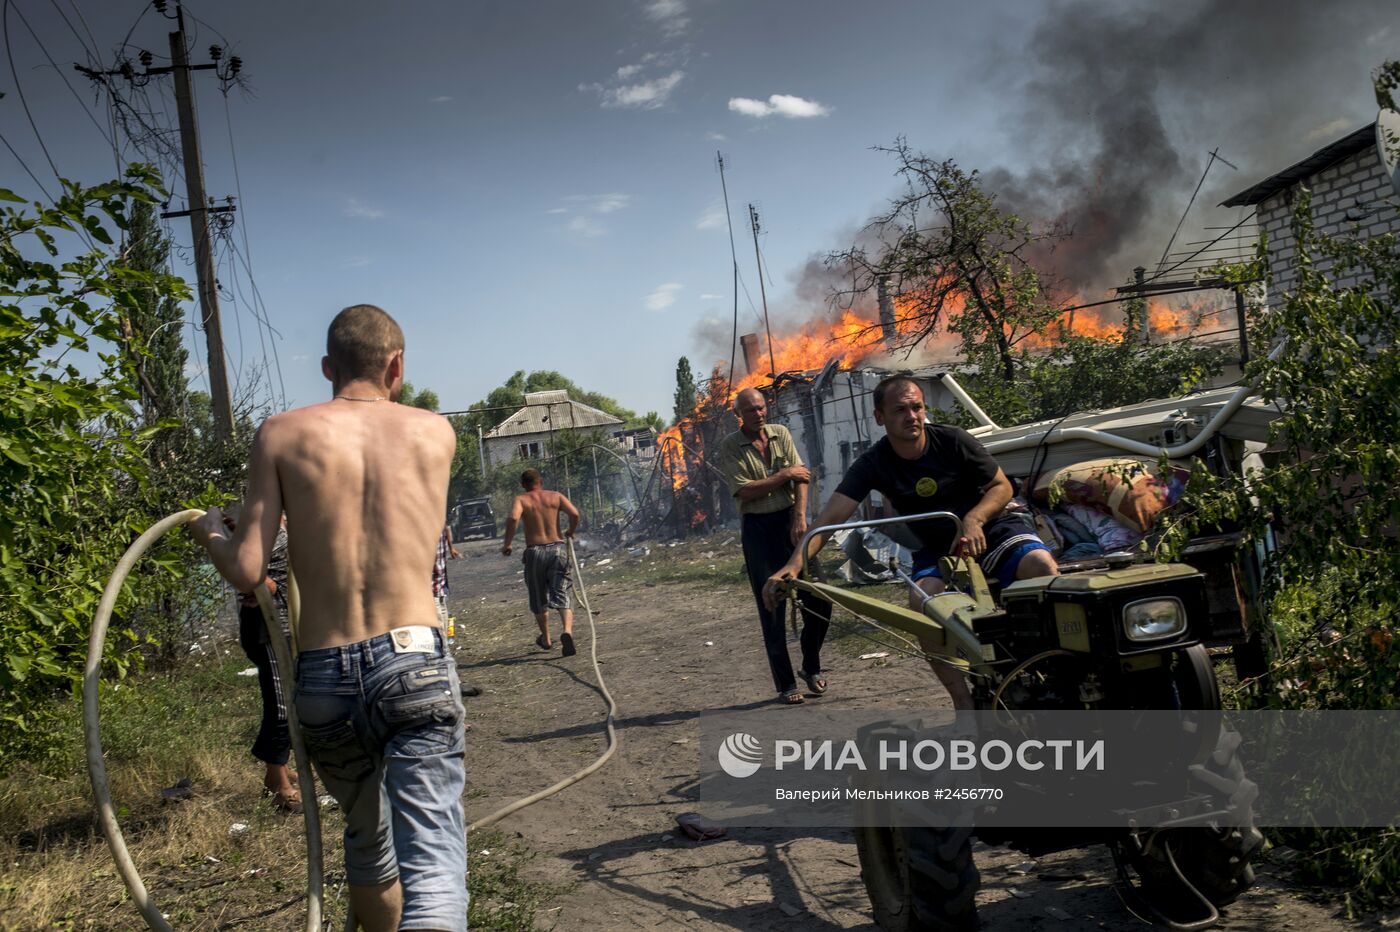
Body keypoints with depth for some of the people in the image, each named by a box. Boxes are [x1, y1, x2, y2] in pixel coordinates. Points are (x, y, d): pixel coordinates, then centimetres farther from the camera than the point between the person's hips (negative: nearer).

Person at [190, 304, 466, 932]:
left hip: (324, 675, 2)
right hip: (414, 662, -1)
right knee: (432, 861, -8)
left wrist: (209, 532, 19)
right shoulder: (436, 433, 9)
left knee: (368, 843, 24)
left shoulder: (281, 434, 4)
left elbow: (245, 571, -2)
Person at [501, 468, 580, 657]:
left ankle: (546, 640, 31)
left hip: (534, 551, -1)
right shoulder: (555, 496, 8)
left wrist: (506, 543, -7)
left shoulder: (520, 499, 3)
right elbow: (574, 513, -6)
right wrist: (570, 532, 12)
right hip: (557, 549, 1)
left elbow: (513, 518, -17)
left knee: (539, 600, 17)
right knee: (561, 597, -2)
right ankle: (567, 631, -29)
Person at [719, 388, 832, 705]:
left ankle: (812, 668, 23)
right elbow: (744, 491, -14)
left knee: (818, 601, 2)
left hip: (790, 519, 3)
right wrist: (784, 475, -9)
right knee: (771, 607, -1)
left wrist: (800, 517, -12)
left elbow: (801, 477, 0)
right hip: (757, 527, -3)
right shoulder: (730, 446, -4)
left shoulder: (781, 434, 6)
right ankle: (785, 684, 5)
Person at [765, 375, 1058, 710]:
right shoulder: (873, 465, -10)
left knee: (1043, 567, -32)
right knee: (922, 601, -31)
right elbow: (830, 518, -18)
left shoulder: (952, 441, -12)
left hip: (992, 528, -1)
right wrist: (794, 564, -33)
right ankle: (965, 705, -21)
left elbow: (1002, 486, -4)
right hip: (938, 548, 1)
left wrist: (973, 520, -25)